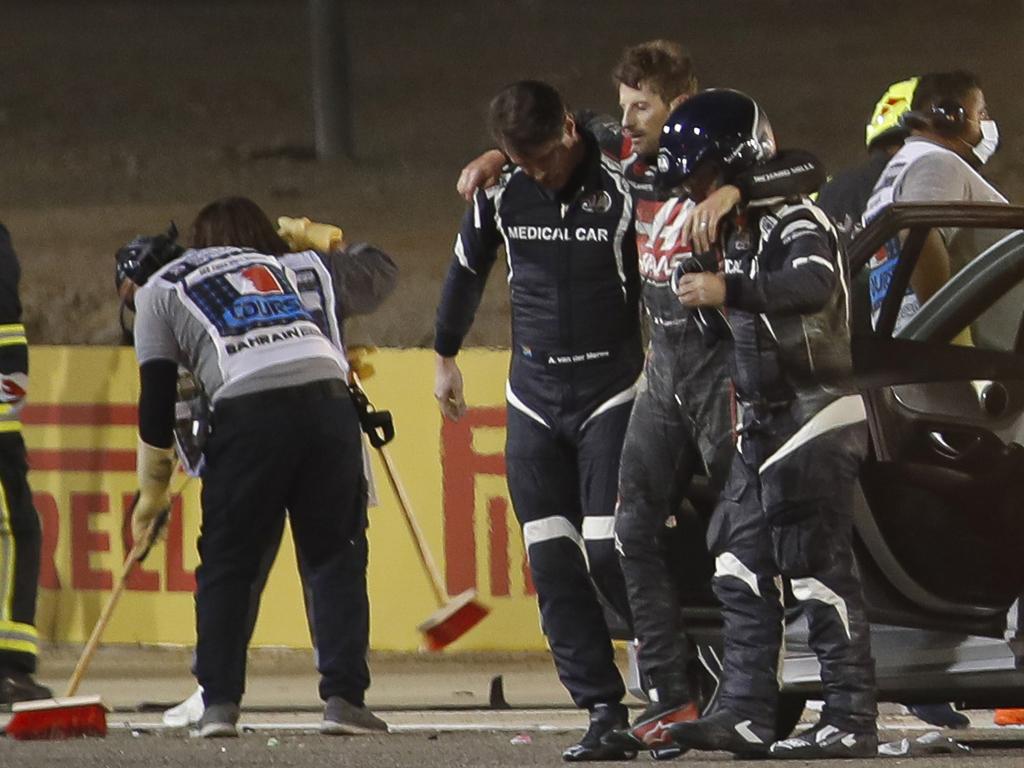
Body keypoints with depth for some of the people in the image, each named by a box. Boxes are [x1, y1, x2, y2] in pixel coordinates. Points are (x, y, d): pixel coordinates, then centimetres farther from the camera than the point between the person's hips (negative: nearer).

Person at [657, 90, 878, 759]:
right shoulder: (737, 235, 16)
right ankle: (746, 715, 7)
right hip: (765, 423, 10)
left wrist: (729, 291, -45)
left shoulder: (795, 224, -13)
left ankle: (851, 721, -8)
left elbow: (814, 287, -35)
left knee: (820, 573, -10)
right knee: (742, 566, 6)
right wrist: (706, 303, 3)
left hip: (818, 418, -10)